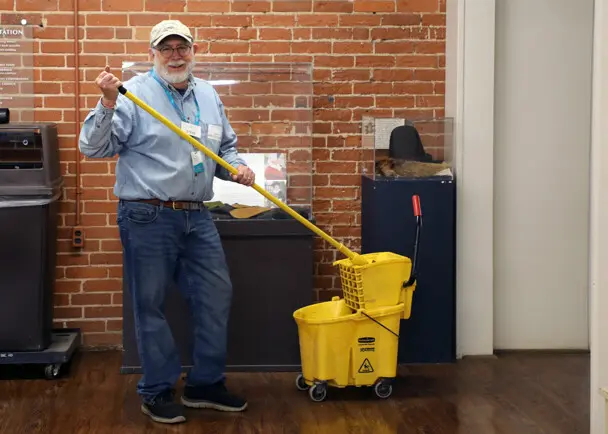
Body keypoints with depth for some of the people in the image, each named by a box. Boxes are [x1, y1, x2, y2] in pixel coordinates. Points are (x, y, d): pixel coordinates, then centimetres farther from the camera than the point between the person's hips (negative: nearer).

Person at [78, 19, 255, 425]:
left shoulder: (208, 95, 12)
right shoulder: (134, 93, -7)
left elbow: (226, 146, 22)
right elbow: (94, 148, -12)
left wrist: (237, 167, 2)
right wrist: (108, 104, -26)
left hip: (197, 218, 6)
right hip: (148, 219, -6)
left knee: (217, 296, 8)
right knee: (151, 305, 3)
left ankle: (207, 383, 24)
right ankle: (157, 391, 18)